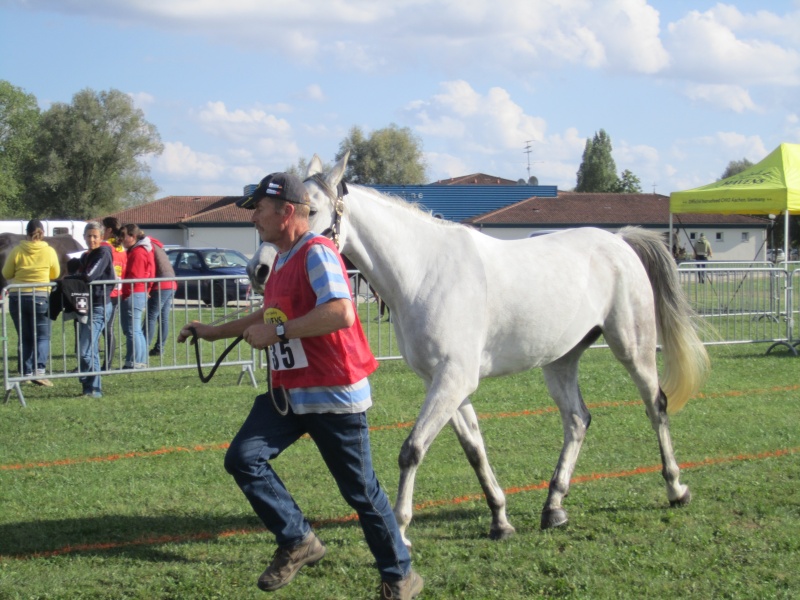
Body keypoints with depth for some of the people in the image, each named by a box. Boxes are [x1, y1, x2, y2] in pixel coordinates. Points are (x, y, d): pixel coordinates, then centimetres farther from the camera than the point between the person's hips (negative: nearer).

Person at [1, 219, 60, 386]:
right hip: (40, 298, -1)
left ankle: (25, 373, 12)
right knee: (42, 336, 4)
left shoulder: (17, 251, -5)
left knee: (24, 338, 13)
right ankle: (39, 369, -14)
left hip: (17, 298, 1)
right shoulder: (49, 251, -6)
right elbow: (55, 274, 8)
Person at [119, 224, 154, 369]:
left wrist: (125, 293, -12)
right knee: (136, 330, 15)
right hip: (141, 293, 11)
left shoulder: (138, 253, -14)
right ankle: (141, 361, 19)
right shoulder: (135, 251, 18)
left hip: (133, 295, -11)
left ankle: (133, 362, -8)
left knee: (132, 330, -9)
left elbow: (134, 277, -18)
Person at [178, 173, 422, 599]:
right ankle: (297, 541, 6)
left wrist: (276, 332, -25)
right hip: (287, 392, 9)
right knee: (243, 458, -7)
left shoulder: (316, 253, -17)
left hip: (333, 395, -9)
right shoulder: (283, 260, 13)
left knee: (360, 491, 1)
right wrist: (216, 332, 30)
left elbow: (341, 313, -32)